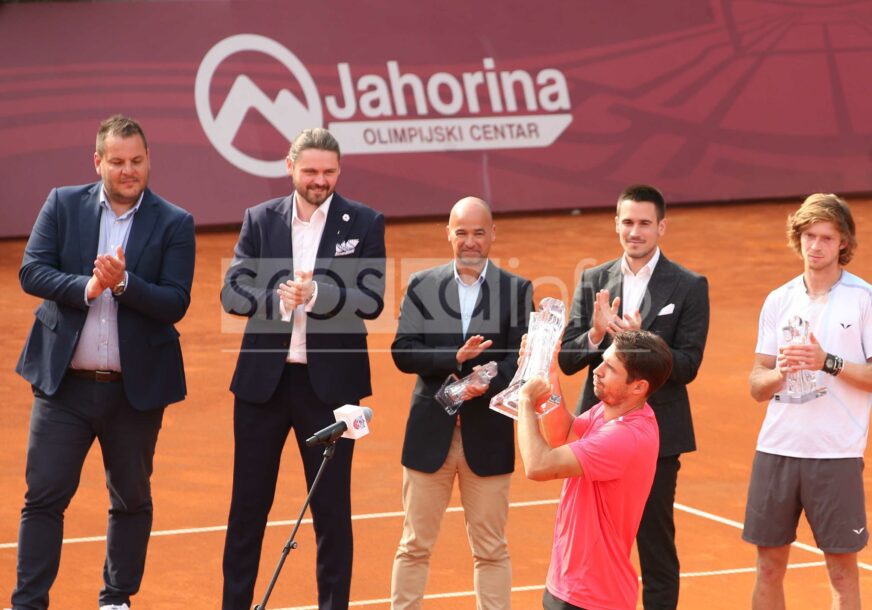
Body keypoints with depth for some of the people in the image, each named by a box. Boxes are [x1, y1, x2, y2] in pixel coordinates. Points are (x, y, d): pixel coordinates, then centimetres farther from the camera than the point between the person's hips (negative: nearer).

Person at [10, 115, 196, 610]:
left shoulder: (175, 225, -2)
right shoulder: (63, 205, 2)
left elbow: (175, 304, -10)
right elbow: (32, 271, -6)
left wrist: (123, 283, -25)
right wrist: (85, 287, -22)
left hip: (136, 387, 0)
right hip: (64, 382, 0)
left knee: (132, 499, 12)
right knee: (44, 496, -1)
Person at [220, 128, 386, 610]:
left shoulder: (365, 223, -2)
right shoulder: (260, 220, 3)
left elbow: (371, 301, -11)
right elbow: (232, 291, -5)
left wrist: (315, 294, -27)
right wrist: (276, 299, -25)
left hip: (331, 382, -2)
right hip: (263, 378, 2)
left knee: (332, 508, 7)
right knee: (248, 504, 10)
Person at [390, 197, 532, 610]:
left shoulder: (517, 290, 1)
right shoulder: (422, 286, 4)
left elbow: (521, 359, -7)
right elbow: (403, 352, -6)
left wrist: (488, 384, -26)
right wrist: (455, 358, -21)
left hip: (488, 436, -1)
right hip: (429, 433, 1)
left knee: (491, 550, 7)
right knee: (414, 545, 8)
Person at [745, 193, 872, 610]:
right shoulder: (778, 301, 10)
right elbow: (756, 386, 10)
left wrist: (828, 363, -17)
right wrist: (779, 373, -11)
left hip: (837, 454, -4)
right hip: (776, 449, 4)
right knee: (769, 567, 7)